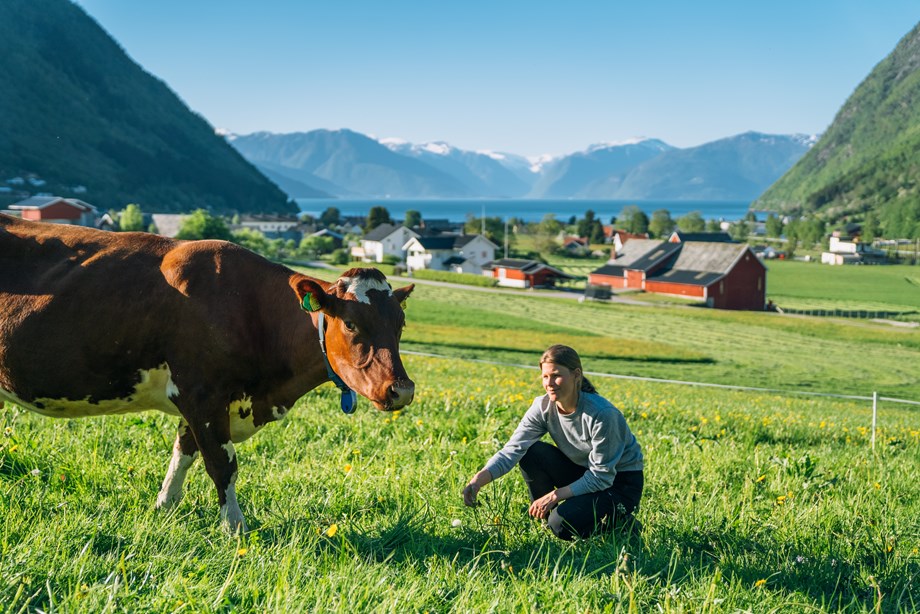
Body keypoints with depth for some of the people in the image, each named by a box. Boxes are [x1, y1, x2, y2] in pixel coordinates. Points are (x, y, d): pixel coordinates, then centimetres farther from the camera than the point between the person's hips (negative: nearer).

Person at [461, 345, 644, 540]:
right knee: (531, 452, -18)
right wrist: (479, 479, -39)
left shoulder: (602, 414, -30)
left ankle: (623, 522, 0)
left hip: (621, 482, -5)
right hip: (581, 472, 6)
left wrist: (554, 495, -26)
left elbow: (601, 476, -25)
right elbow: (512, 449, -22)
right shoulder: (543, 407, -13)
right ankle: (545, 514, -1)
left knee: (563, 525, -27)